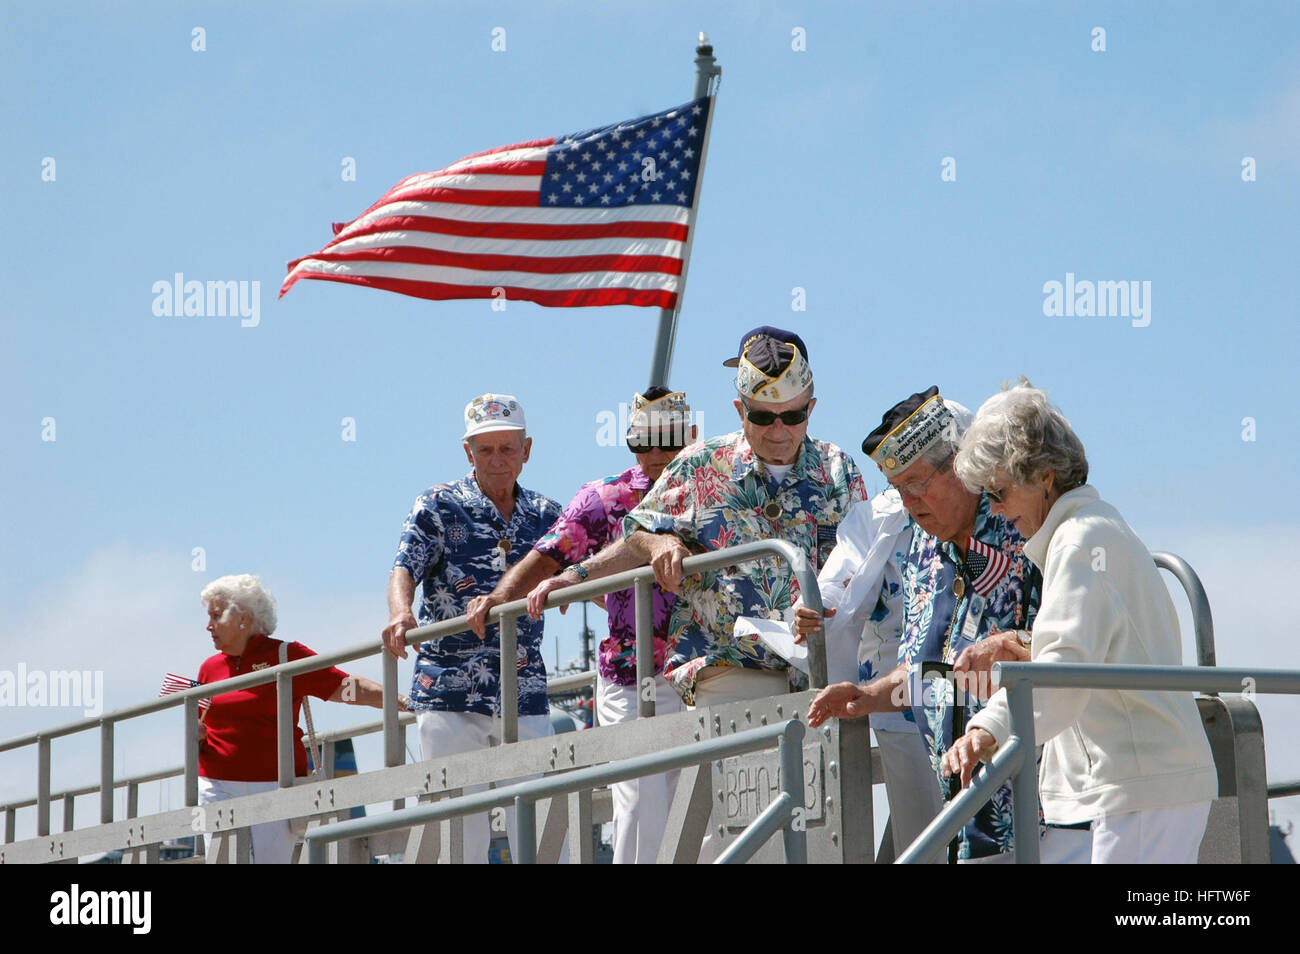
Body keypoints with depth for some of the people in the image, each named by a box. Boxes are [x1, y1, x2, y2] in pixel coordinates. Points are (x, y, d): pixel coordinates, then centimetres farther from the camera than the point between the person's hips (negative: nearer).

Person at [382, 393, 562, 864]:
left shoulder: (546, 515, 13)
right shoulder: (438, 506, 4)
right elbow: (405, 569, -9)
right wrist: (400, 613, -31)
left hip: (525, 695, 3)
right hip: (450, 693, -3)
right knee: (459, 830, -4)